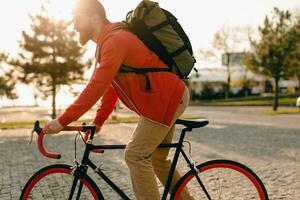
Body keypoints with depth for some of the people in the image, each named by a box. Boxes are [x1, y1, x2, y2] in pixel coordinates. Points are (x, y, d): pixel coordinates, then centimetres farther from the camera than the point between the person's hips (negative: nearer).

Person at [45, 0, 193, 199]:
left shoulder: (115, 40, -21)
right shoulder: (109, 41, 11)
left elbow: (96, 87, -26)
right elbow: (110, 87, 13)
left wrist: (63, 120, -21)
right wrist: (97, 122, 13)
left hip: (167, 100, -10)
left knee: (135, 156, -9)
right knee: (157, 158, 17)